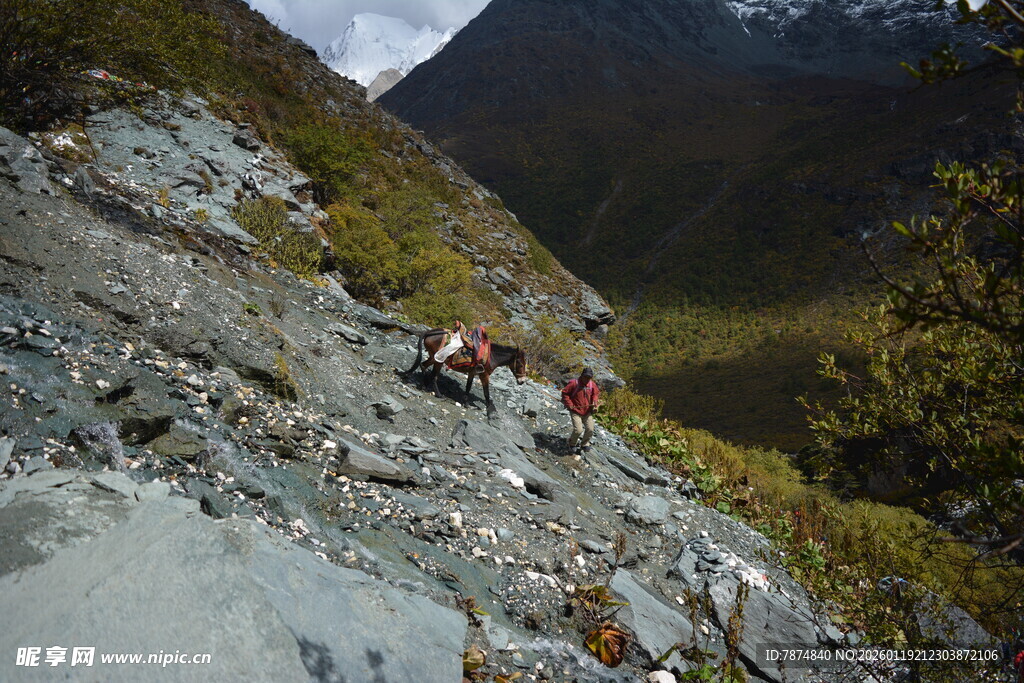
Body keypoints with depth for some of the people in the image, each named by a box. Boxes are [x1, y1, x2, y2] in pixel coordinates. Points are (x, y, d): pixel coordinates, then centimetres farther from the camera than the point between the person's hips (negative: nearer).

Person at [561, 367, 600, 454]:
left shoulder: (592, 384, 1)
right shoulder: (574, 383, -12)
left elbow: (596, 394, 17)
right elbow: (565, 393, -5)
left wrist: (595, 402, -3)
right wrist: (569, 404, -11)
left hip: (587, 411, 4)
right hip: (576, 411, -4)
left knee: (590, 429, -6)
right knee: (578, 430, -16)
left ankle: (585, 445, 21)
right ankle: (572, 444, 15)